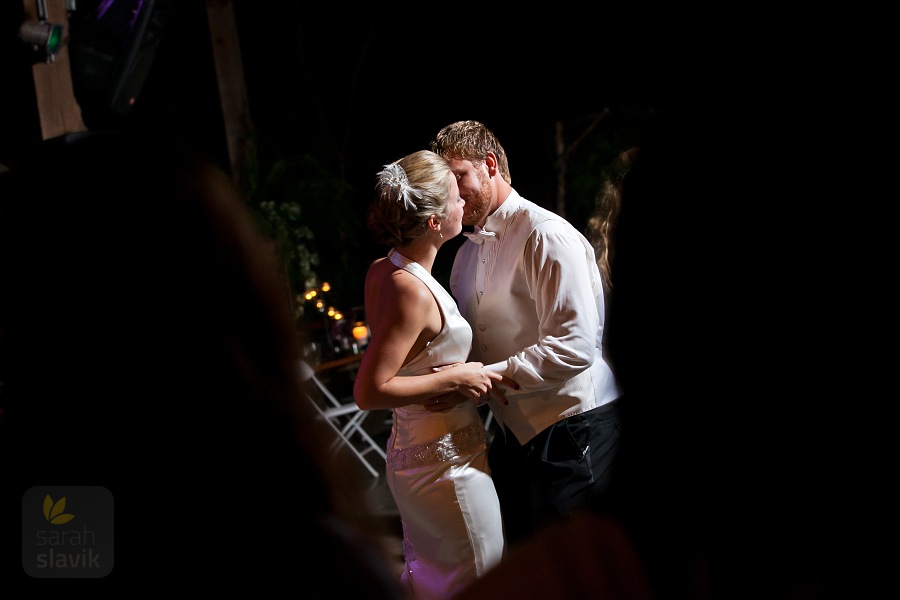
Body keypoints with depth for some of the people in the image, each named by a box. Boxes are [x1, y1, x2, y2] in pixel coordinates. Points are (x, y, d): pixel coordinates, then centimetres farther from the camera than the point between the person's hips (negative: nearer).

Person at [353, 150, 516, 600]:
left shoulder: (382, 271, 2)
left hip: (409, 449, 9)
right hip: (448, 461, -9)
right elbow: (369, 392, -29)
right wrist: (454, 379, -22)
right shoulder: (411, 291, -27)